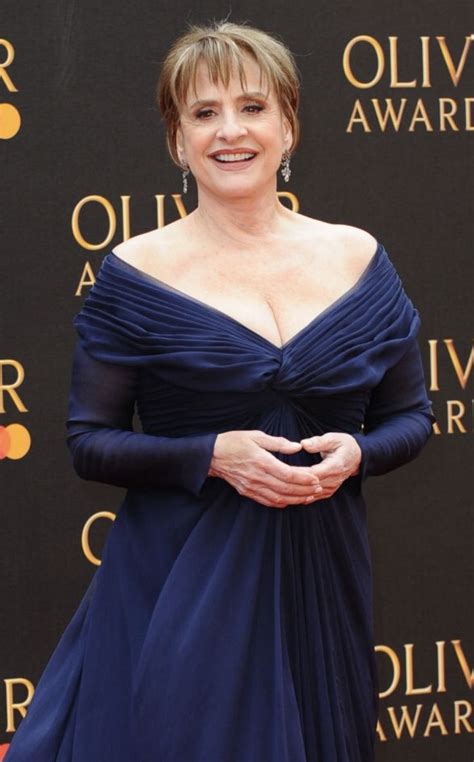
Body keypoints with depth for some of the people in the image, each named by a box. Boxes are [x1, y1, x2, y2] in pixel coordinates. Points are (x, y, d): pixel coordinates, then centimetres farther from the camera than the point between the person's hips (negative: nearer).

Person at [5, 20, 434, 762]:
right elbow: (89, 441, -3)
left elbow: (411, 416, 10)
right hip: (178, 589, -2)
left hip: (320, 582, 3)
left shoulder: (357, 258, 4)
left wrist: (355, 452, -11)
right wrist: (212, 456, -18)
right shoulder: (137, 272, -4)